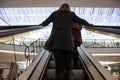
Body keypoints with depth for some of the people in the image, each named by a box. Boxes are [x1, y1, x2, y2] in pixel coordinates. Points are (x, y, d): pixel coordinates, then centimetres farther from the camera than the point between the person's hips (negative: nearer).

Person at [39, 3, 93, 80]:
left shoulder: (54, 13, 19)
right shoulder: (71, 14, 16)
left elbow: (45, 23, 21)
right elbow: (82, 21, 16)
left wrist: (40, 24, 41)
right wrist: (89, 24, 34)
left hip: (57, 42, 1)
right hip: (68, 42, 0)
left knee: (59, 64, -2)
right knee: (68, 65, 6)